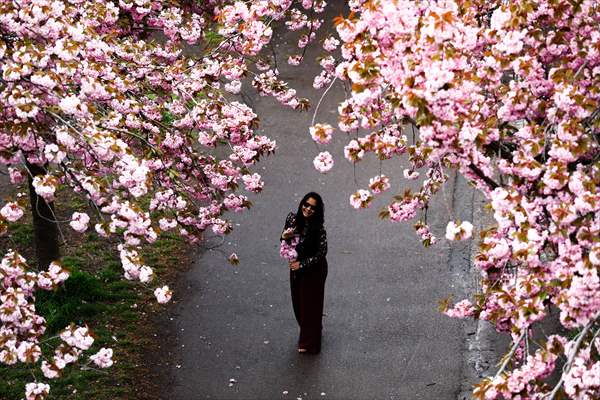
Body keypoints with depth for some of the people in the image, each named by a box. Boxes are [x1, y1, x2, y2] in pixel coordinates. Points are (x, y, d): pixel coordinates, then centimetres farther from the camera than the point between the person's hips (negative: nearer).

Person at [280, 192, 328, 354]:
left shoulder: (318, 229, -27)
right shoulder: (292, 218, -12)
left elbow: (322, 253, -20)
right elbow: (285, 238, 3)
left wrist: (302, 264, -21)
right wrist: (284, 237, -20)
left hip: (314, 270, -6)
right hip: (295, 265, 6)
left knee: (310, 303, 8)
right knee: (298, 300, 20)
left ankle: (309, 342, 25)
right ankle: (306, 333, 45)